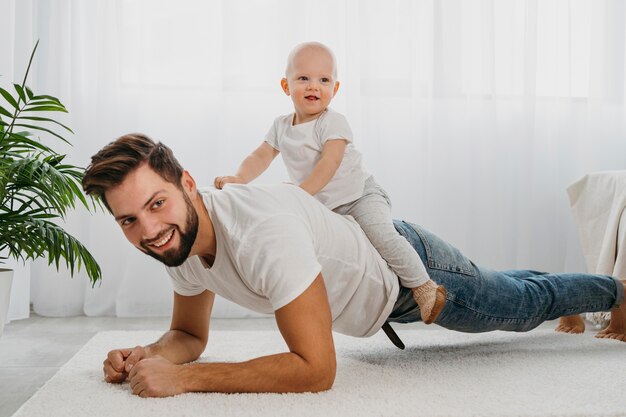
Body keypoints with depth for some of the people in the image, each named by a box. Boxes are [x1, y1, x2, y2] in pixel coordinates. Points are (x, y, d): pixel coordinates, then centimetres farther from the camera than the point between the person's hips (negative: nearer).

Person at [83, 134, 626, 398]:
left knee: (527, 305, 21)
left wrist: (183, 378, -47)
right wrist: (148, 356, -26)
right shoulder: (177, 242, -18)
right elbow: (189, 334, -3)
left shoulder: (261, 230, -45)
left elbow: (315, 368, -46)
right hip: (384, 289, 8)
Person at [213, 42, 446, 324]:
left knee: (380, 233, -29)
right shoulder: (281, 126, 4)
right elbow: (261, 156, 0)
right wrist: (238, 179, -19)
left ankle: (423, 287, -20)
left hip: (360, 195, -7)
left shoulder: (333, 123, -17)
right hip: (321, 207, 7)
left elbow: (329, 163, -28)